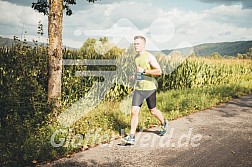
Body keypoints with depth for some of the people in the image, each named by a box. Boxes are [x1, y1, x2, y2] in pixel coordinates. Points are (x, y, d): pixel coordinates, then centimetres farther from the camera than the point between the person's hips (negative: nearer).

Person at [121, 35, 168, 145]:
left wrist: (144, 71, -21)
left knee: (153, 111, 12)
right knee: (134, 111, -7)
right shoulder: (136, 57, 10)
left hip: (149, 88, -5)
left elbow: (159, 71, -19)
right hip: (138, 88, 5)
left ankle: (164, 124, 42)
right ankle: (131, 137, -4)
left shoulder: (149, 57, -12)